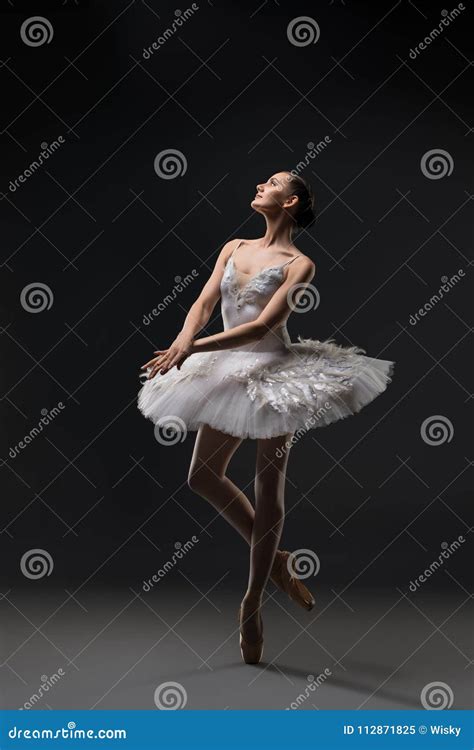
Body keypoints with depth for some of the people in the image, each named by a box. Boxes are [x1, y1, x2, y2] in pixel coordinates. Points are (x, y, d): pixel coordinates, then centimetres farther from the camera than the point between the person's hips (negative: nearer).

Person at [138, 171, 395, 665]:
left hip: (273, 371, -6)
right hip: (230, 372, 7)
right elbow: (204, 302, -1)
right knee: (203, 477, 9)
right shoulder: (233, 248, 9)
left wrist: (193, 348, -27)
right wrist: (182, 342, -23)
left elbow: (262, 326, -18)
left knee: (268, 487, 0)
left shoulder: (299, 264, -8)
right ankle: (274, 560, 24)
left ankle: (252, 603, 10)